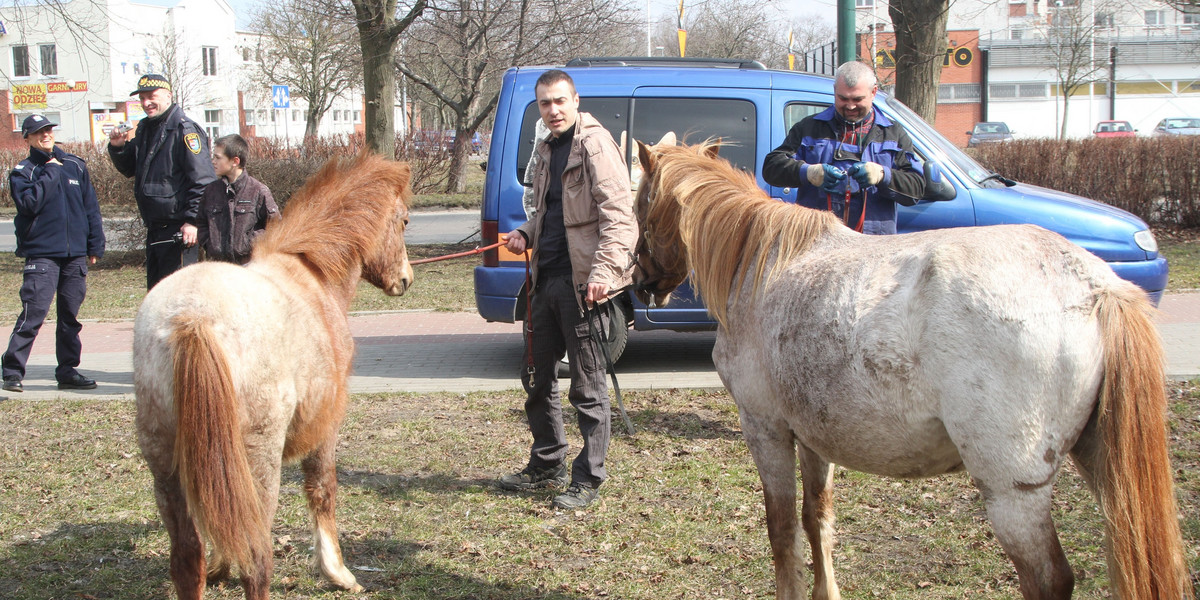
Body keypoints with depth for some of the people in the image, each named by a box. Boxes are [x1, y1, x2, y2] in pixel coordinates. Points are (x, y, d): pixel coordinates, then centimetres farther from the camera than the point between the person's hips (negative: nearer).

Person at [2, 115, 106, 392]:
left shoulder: (75, 166, 12)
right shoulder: (22, 171, 3)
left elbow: (91, 208, 13)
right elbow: (29, 203, -16)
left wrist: (95, 246, 9)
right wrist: (50, 172, -10)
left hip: (76, 254, 4)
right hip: (41, 253, -4)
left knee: (70, 316, 8)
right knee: (33, 313, -12)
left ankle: (67, 371, 16)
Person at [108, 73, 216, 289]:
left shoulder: (185, 130, -12)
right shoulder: (145, 129, 16)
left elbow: (203, 181, -18)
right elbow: (129, 169, 25)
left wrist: (193, 221, -22)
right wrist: (118, 148, 5)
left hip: (179, 230, -9)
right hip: (155, 230, 9)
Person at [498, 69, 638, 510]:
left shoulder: (594, 144, -10)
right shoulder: (547, 150, 17)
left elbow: (619, 214, -18)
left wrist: (604, 270, -29)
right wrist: (526, 234, 8)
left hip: (580, 283, -9)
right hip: (547, 279, 9)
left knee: (587, 386, -1)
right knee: (538, 377, 17)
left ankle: (588, 479, 9)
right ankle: (547, 465, 32)